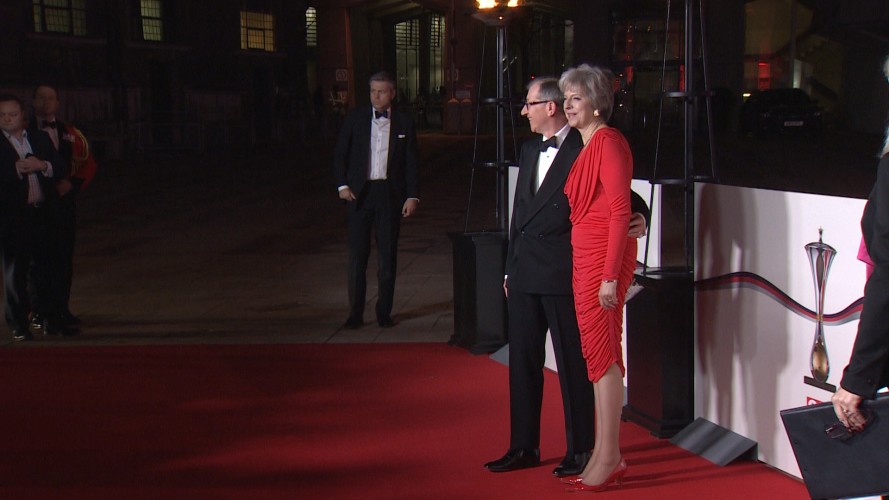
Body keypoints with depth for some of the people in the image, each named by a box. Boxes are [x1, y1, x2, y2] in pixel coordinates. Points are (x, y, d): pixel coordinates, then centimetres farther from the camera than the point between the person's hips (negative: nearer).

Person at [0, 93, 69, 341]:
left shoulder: (40, 138, 11)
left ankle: (53, 319, 14)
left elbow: (62, 169, 6)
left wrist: (42, 165, -12)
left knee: (49, 269, 6)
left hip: (42, 213, 3)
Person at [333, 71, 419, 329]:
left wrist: (412, 196, -2)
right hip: (359, 192, 0)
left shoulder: (404, 122, 4)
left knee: (387, 254, 4)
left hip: (390, 192, 0)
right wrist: (342, 185, -3)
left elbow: (412, 162, 5)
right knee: (357, 254, 1)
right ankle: (355, 313, 7)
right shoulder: (355, 118, 4)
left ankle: (384, 312, 14)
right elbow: (340, 154, 7)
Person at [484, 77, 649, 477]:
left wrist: (639, 218, -28)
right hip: (525, 274, 8)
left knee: (572, 363, 3)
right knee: (523, 360, 12)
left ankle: (580, 450, 14)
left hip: (564, 274, -8)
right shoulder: (530, 150, 16)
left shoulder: (584, 151, -9)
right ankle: (524, 447, 22)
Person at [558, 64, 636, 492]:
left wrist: (611, 275, -20)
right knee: (599, 353, 12)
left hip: (603, 259, -9)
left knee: (601, 353, -5)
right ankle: (605, 454, 19)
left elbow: (620, 211, -17)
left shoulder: (608, 142, -12)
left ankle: (608, 459, 3)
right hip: (585, 257, 9)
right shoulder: (586, 145, 16)